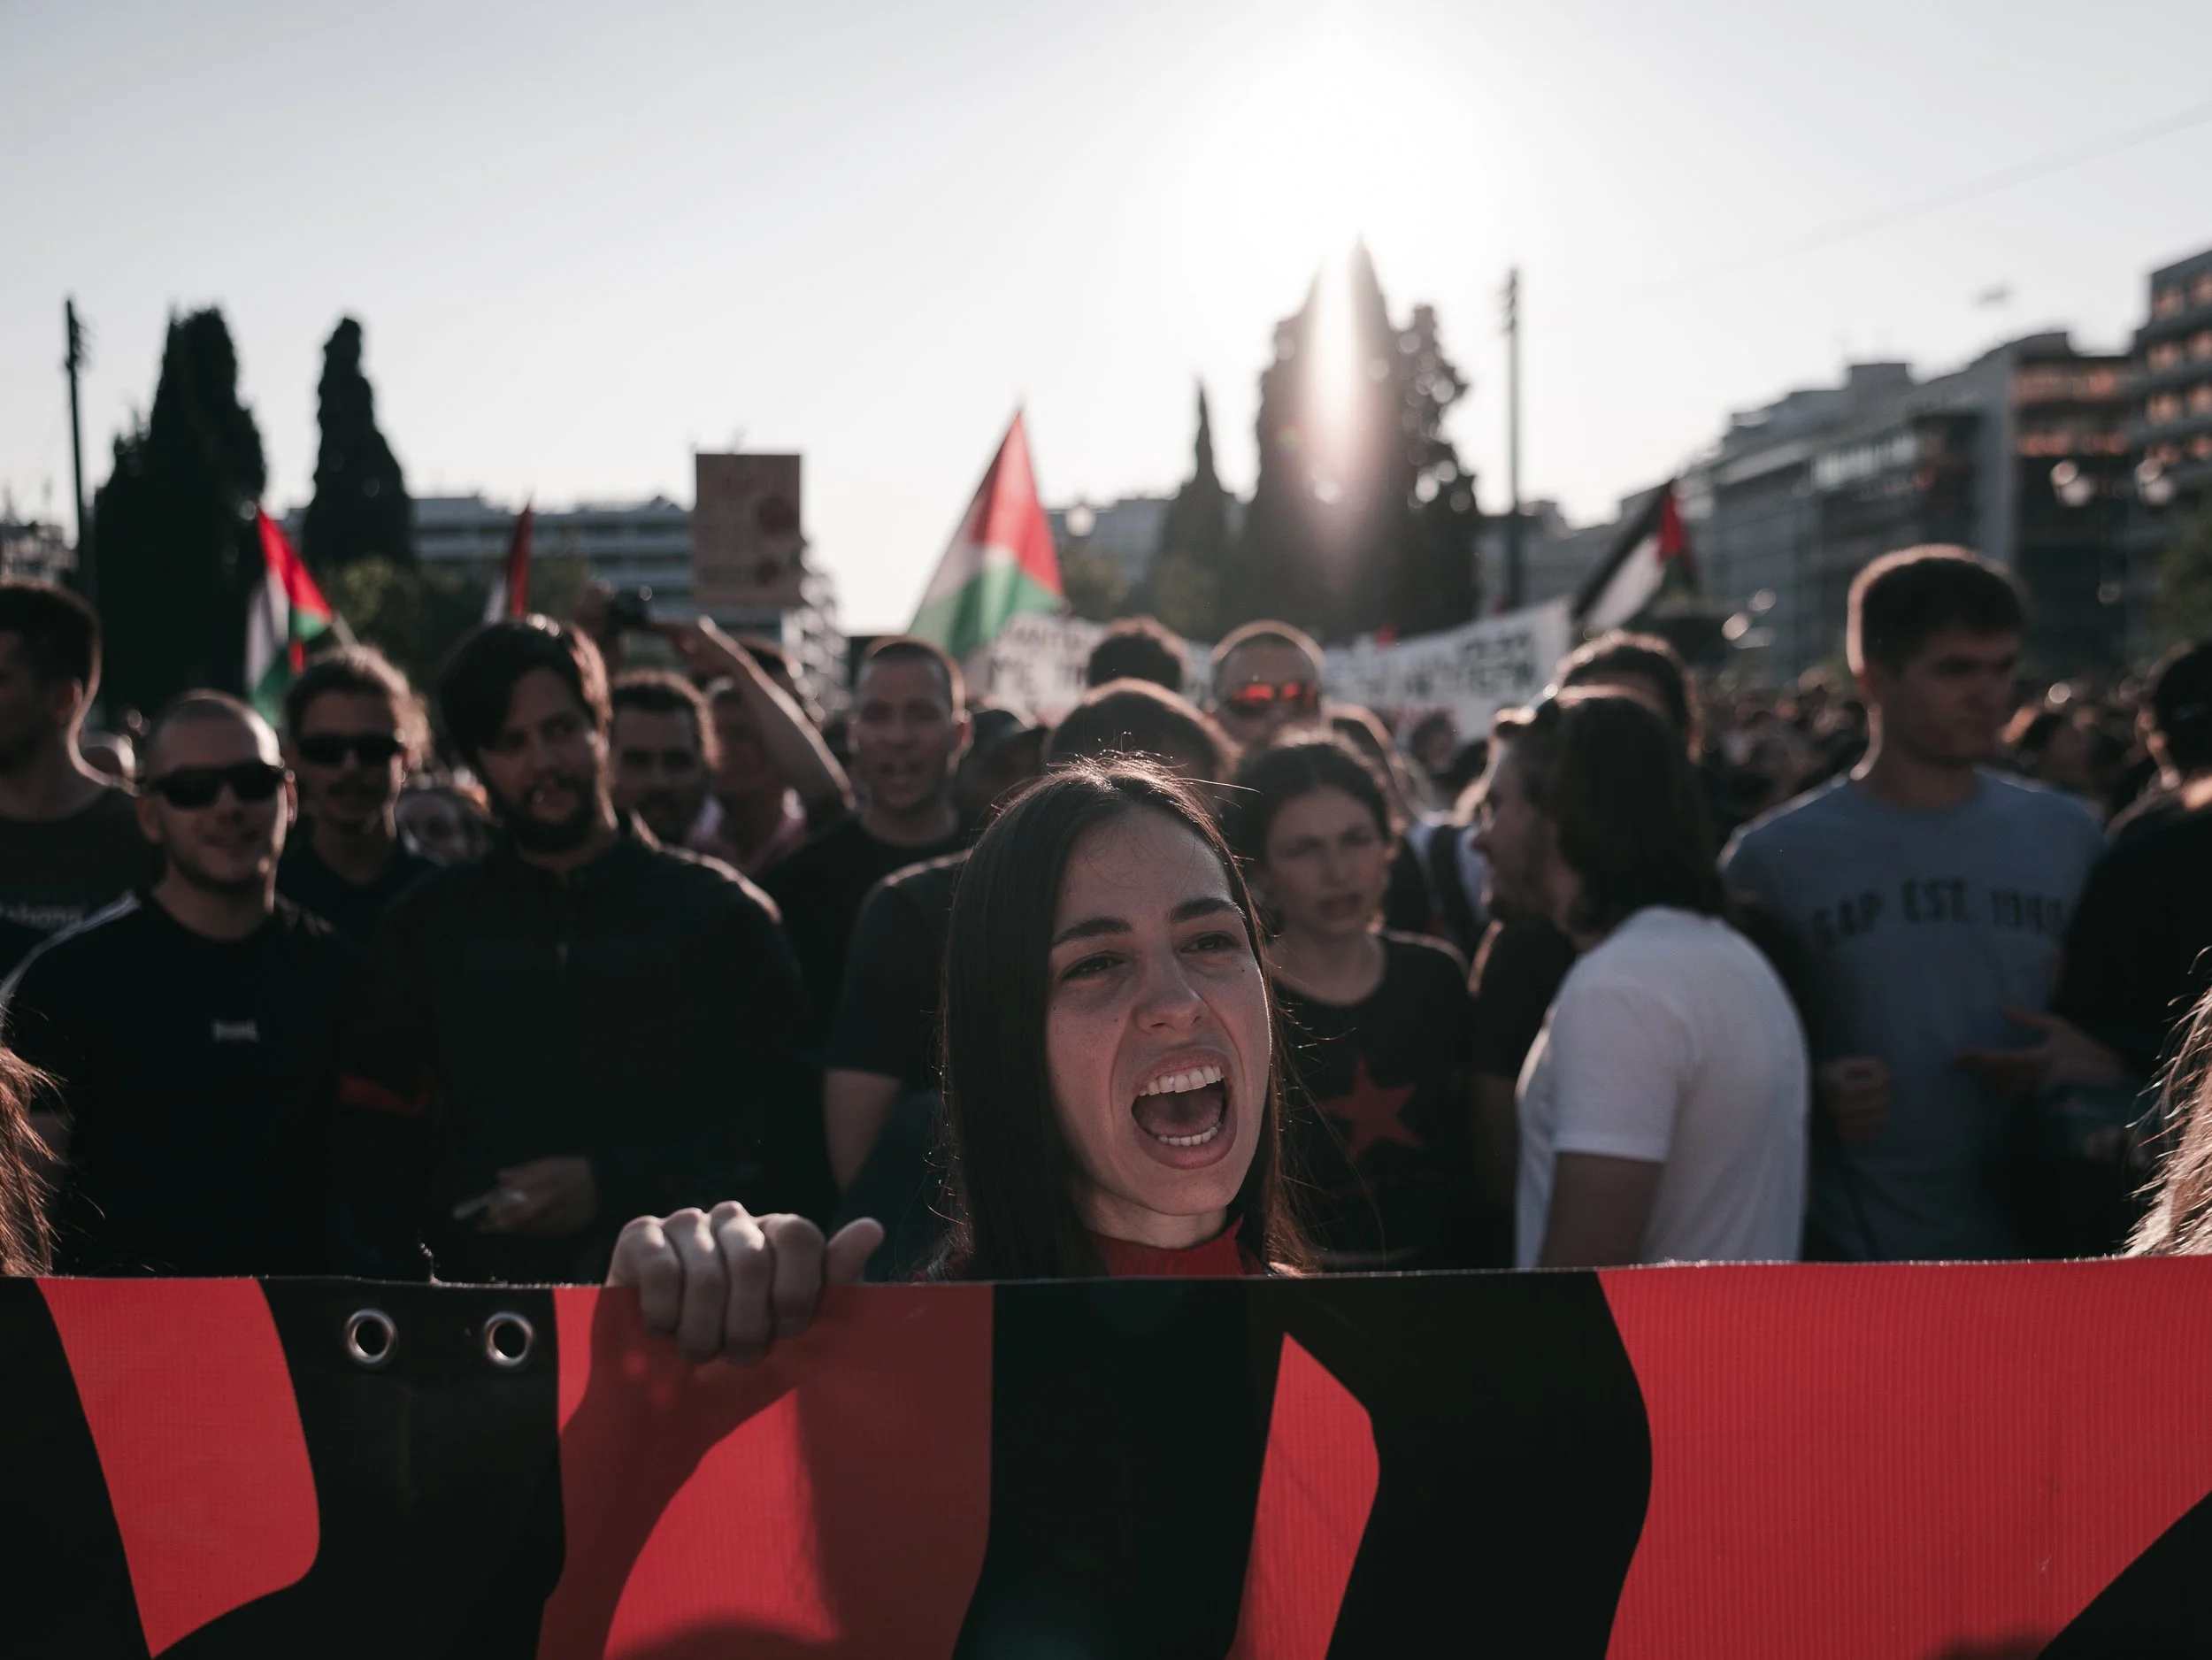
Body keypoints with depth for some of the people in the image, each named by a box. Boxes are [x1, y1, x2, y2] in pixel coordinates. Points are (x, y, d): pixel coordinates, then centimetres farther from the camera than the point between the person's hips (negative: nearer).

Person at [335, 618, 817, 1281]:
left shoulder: (720, 915, 7)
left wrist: (612, 1189, -7)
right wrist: (402, 1267, 0)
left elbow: (784, 1133, 1)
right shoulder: (431, 925, 16)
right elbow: (375, 1134, 16)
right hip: (482, 1289, 2)